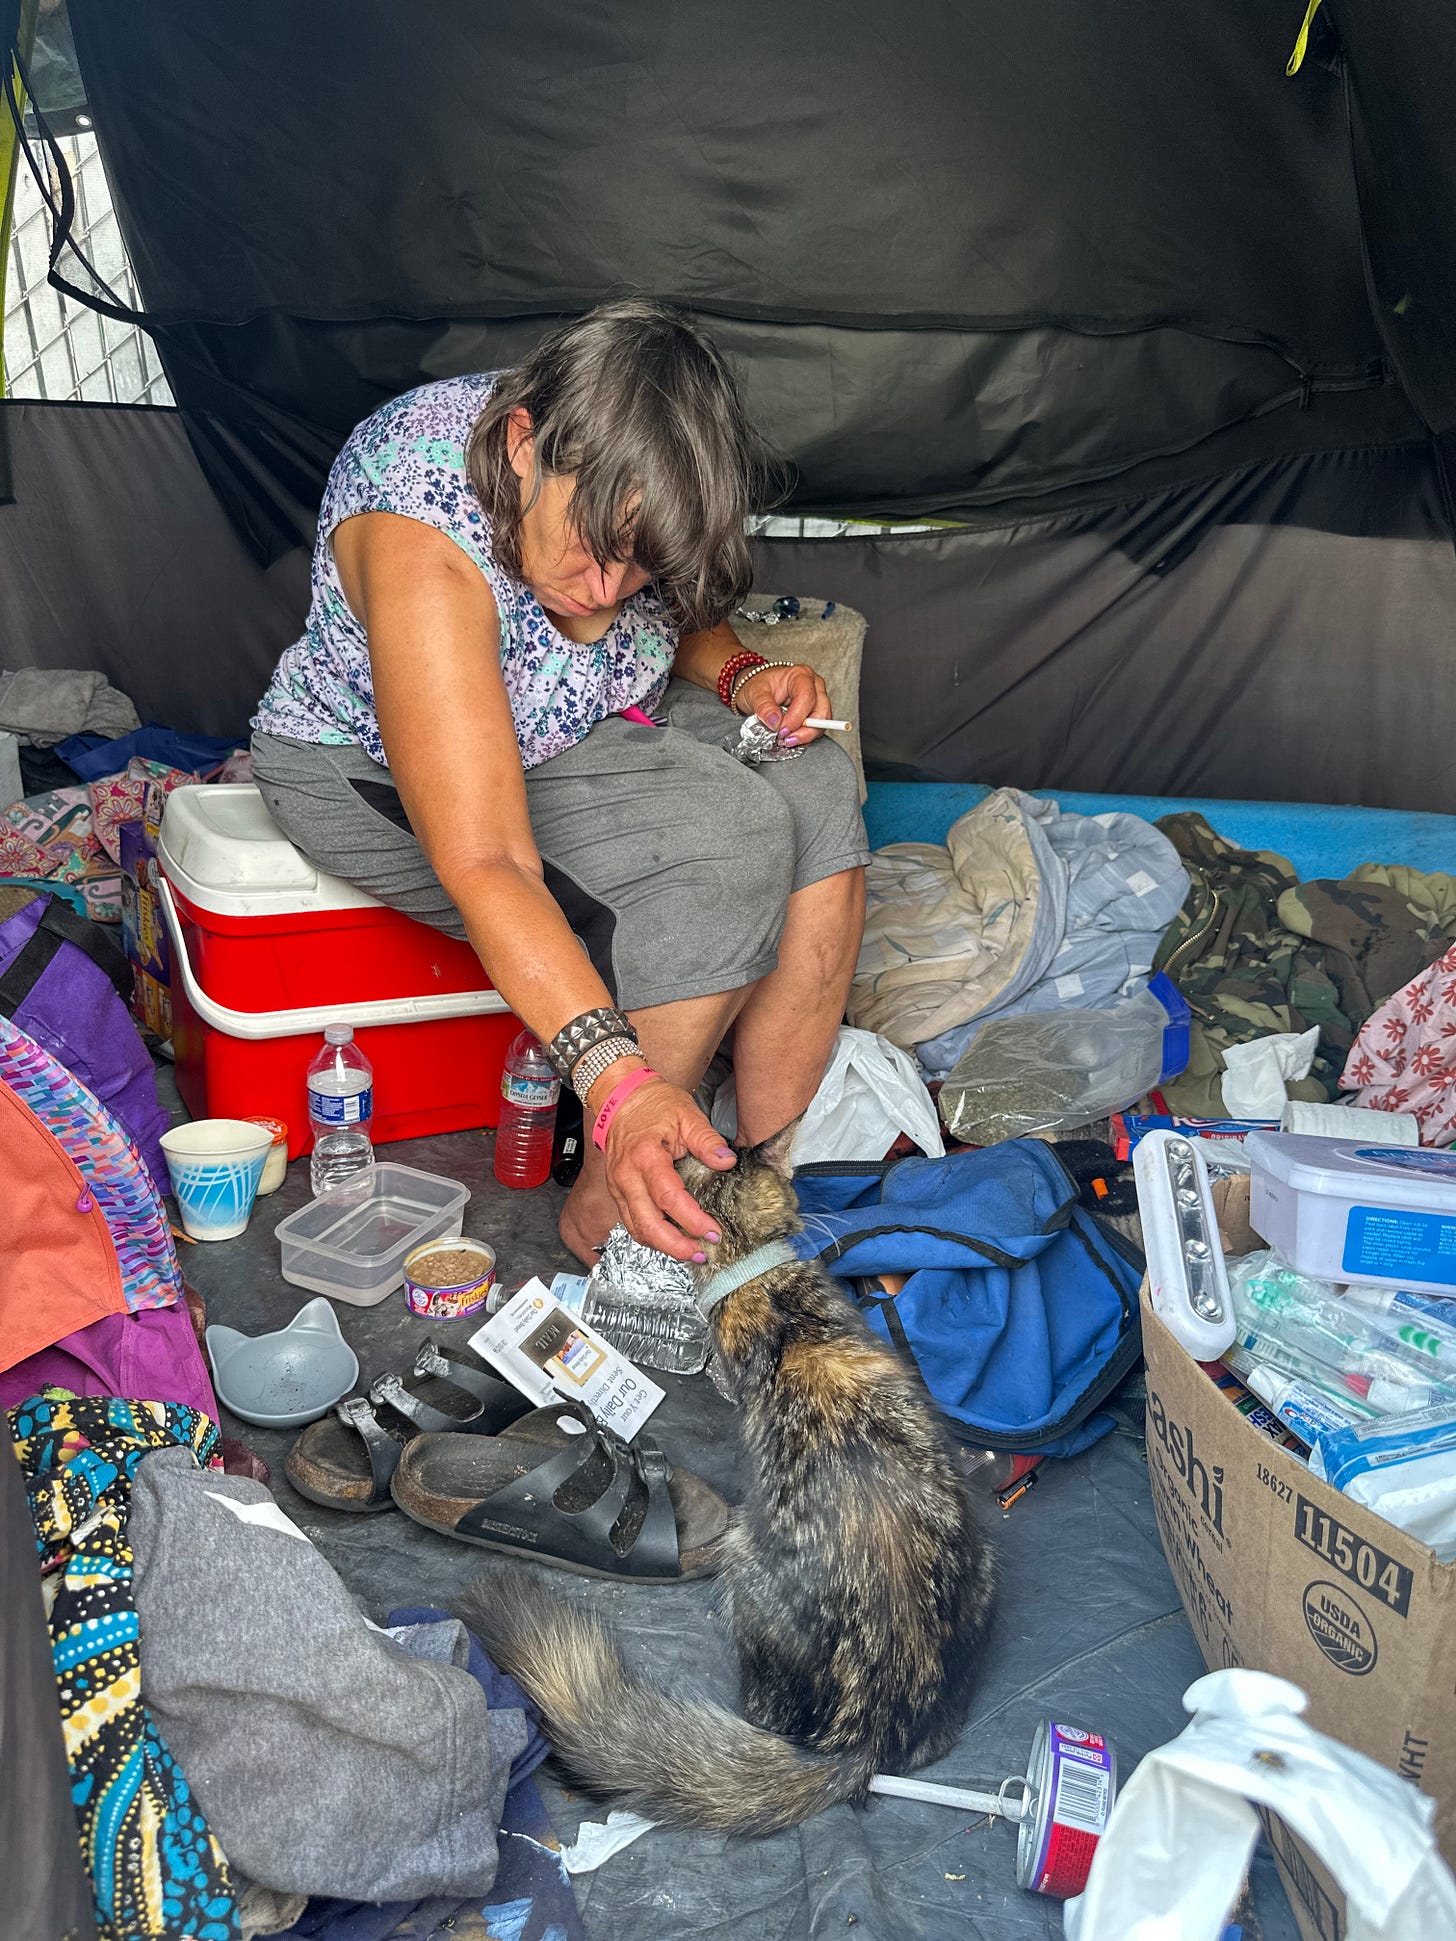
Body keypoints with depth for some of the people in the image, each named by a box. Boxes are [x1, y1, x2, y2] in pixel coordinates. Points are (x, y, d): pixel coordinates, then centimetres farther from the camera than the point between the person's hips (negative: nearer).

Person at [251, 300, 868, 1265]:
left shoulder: (622, 476, -15)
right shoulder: (422, 542, -35)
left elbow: (680, 614, 9)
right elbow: (483, 866, -41)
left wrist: (742, 674, -14)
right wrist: (617, 1080, -49)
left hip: (583, 720, 7)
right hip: (378, 775, -7)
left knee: (815, 786, -16)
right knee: (723, 846, -28)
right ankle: (607, 1207, -15)